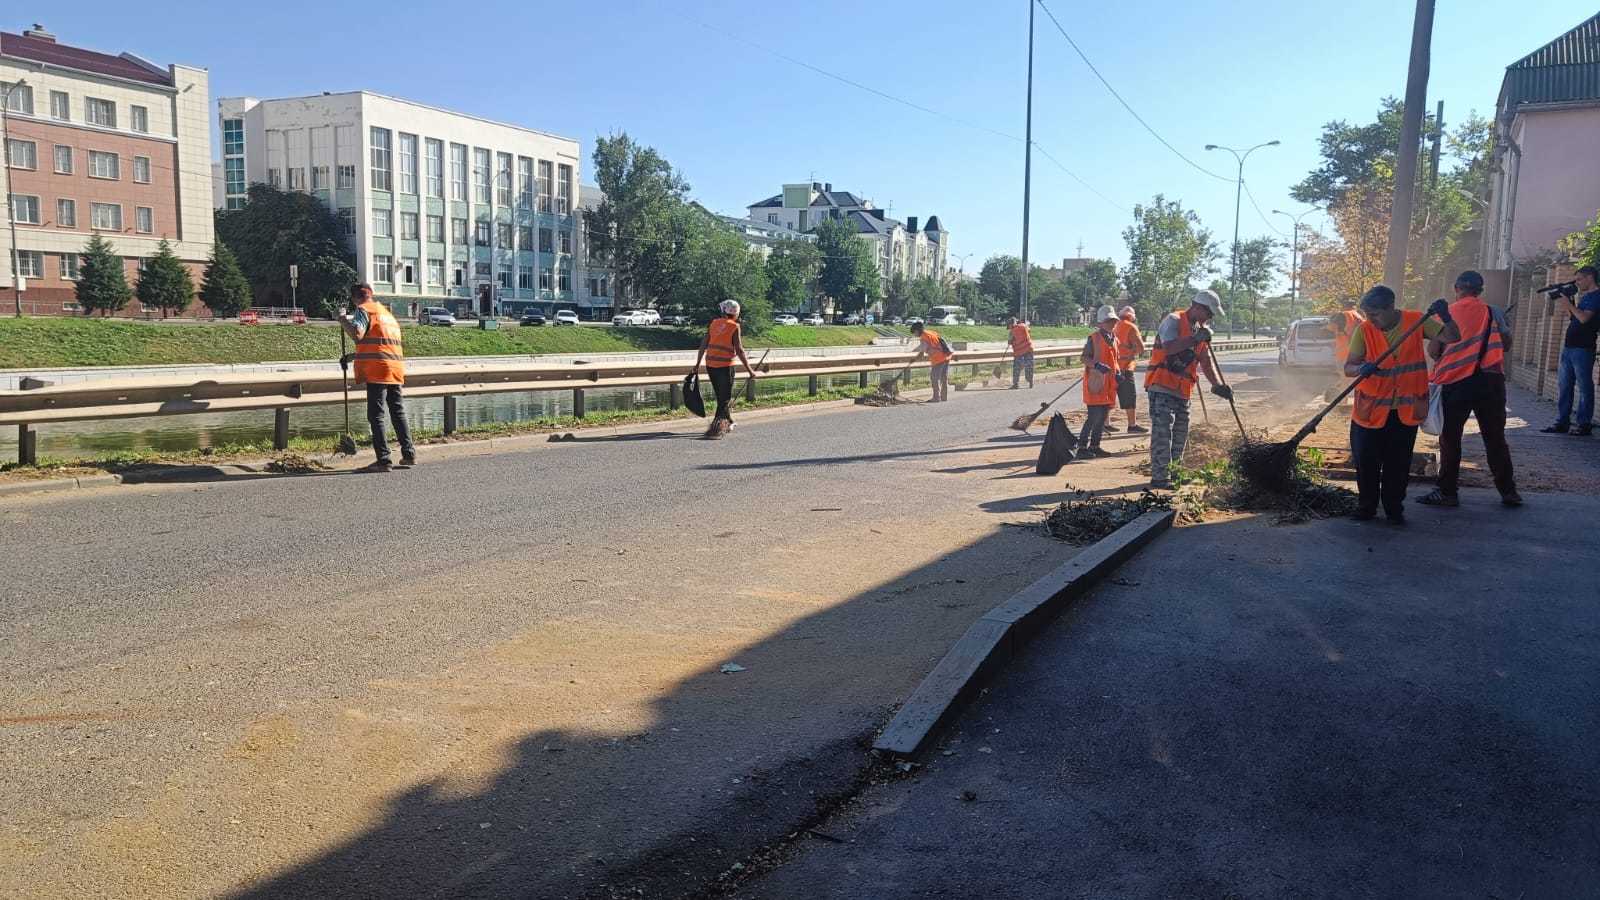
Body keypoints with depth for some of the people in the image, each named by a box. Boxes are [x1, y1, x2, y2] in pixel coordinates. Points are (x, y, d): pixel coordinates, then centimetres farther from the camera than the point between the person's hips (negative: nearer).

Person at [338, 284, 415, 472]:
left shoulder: (363, 309, 0)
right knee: (398, 413, 14)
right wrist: (353, 356, 35)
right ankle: (409, 454, 15)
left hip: (377, 370, -8)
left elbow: (357, 334, -18)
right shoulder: (387, 313, 26)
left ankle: (383, 460, -8)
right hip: (396, 369, 8)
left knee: (376, 416, -4)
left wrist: (343, 321, -1)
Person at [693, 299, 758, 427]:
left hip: (710, 364, 6)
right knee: (725, 397, 4)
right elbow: (739, 351, -9)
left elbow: (703, 344, 10)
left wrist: (698, 363, 18)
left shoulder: (714, 323, 9)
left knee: (721, 396, 20)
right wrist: (750, 370, -4)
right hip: (725, 365, -6)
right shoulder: (734, 327, -6)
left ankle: (728, 421, 32)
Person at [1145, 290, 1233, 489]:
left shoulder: (1200, 330, 17)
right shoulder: (1173, 320, -8)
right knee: (1162, 432, -11)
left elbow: (1206, 362, 14)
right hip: (1162, 387, -9)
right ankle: (1160, 477, -10)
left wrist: (1217, 385, 2)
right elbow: (1168, 347, -25)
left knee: (1180, 434, 12)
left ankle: (1173, 472, 22)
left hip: (1182, 390, 9)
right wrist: (1194, 339, -28)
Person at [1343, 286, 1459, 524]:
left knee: (1399, 464, 8)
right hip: (1371, 409, 0)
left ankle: (1394, 508, 23)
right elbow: (1348, 367, -9)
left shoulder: (1416, 321, -5)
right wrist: (1361, 368, -32)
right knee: (1366, 461, 2)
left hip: (1406, 410, 0)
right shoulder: (1364, 329, -8)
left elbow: (1452, 338, -4)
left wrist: (1445, 317, -24)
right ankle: (1366, 507, 19)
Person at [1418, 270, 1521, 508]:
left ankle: (1447, 491, 5)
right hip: (1491, 380, 2)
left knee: (1450, 438, 5)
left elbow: (1433, 349, -3)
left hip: (1456, 381, -2)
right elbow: (1506, 344, 10)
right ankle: (1508, 491, 16)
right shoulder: (1492, 312, 7)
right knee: (1495, 437, 11)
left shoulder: (1447, 313, 0)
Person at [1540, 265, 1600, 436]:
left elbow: (1584, 318, -19)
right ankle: (1562, 423, 11)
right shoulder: (1584, 297, 19)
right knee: (1564, 387, 8)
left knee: (1584, 387, -4)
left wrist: (1568, 303, -10)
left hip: (1583, 349, -9)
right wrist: (1568, 302, 9)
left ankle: (1584, 425, -1)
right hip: (1569, 347, 9)